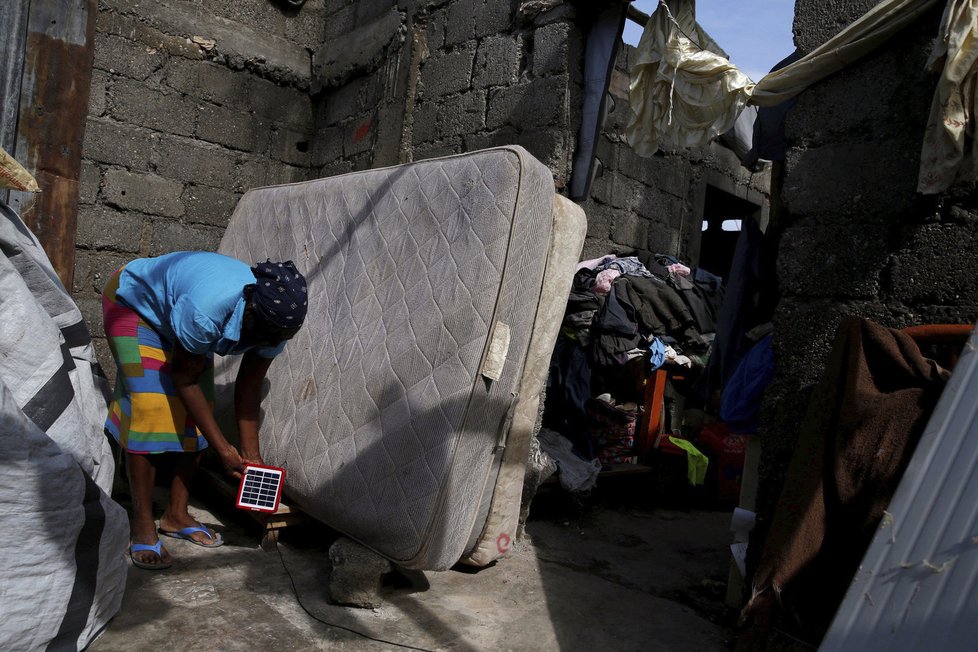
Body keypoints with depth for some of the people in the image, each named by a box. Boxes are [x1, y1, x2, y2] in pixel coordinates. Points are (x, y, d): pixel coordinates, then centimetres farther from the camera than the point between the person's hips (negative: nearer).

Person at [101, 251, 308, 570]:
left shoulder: (274, 324, -25)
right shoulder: (206, 311, -45)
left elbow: (248, 388, -11)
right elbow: (184, 377, -29)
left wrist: (251, 454, -8)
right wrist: (223, 448, -26)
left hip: (177, 314, 6)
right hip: (134, 302, -6)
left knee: (198, 410, -1)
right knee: (150, 406, -19)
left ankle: (176, 515, 14)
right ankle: (142, 526, -7)